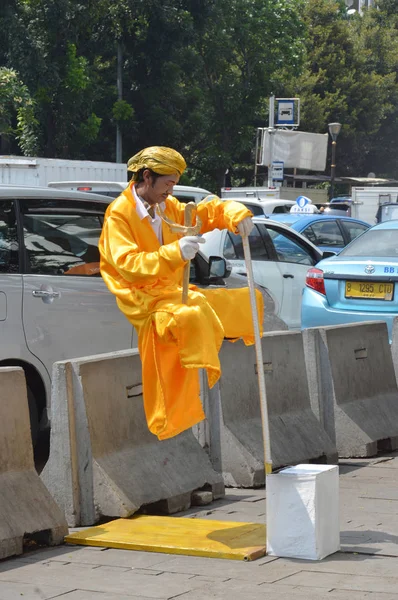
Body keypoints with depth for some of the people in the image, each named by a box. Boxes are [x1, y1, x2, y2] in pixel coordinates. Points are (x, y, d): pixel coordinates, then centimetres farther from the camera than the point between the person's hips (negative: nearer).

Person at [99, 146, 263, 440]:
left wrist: (236, 214, -5)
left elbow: (208, 211, 19)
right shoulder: (118, 214, -12)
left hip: (175, 294, 9)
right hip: (144, 302, -9)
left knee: (251, 301, 13)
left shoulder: (168, 207, 10)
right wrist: (174, 252, -37)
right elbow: (127, 265, -25)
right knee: (192, 316, -40)